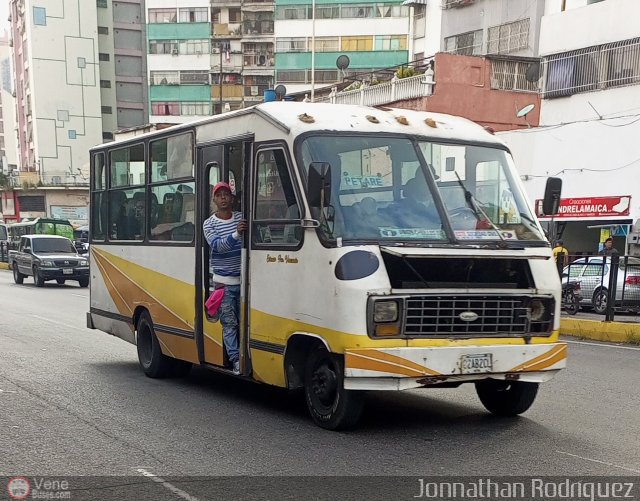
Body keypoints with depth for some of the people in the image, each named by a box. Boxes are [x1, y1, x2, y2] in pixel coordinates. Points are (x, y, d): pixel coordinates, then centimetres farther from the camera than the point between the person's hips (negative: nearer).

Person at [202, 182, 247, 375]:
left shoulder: (242, 218, 7)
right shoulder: (209, 224, 0)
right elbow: (217, 245, -18)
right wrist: (236, 234, -33)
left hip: (243, 280, 2)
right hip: (224, 282, -2)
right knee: (229, 322, -3)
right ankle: (235, 359, -2)